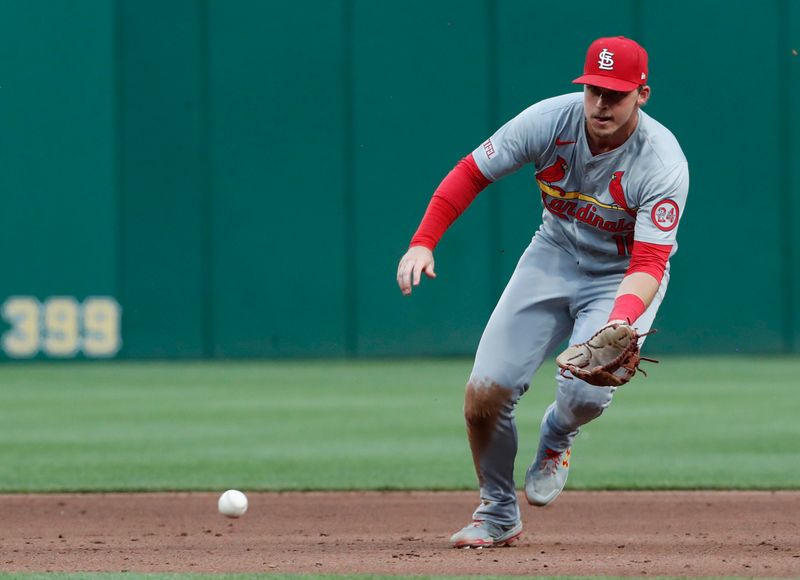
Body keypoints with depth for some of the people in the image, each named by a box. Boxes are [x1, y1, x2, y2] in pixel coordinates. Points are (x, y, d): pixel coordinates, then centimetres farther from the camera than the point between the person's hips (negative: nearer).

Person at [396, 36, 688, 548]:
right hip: (554, 256, 3)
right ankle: (498, 516, 16)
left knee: (586, 392, -28)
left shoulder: (664, 164, -28)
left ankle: (557, 436, 13)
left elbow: (649, 264, -32)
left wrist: (622, 319, -51)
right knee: (485, 392, -10)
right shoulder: (550, 121, -20)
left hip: (623, 279, -3)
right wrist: (422, 243, -18)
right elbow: (471, 173, -9)